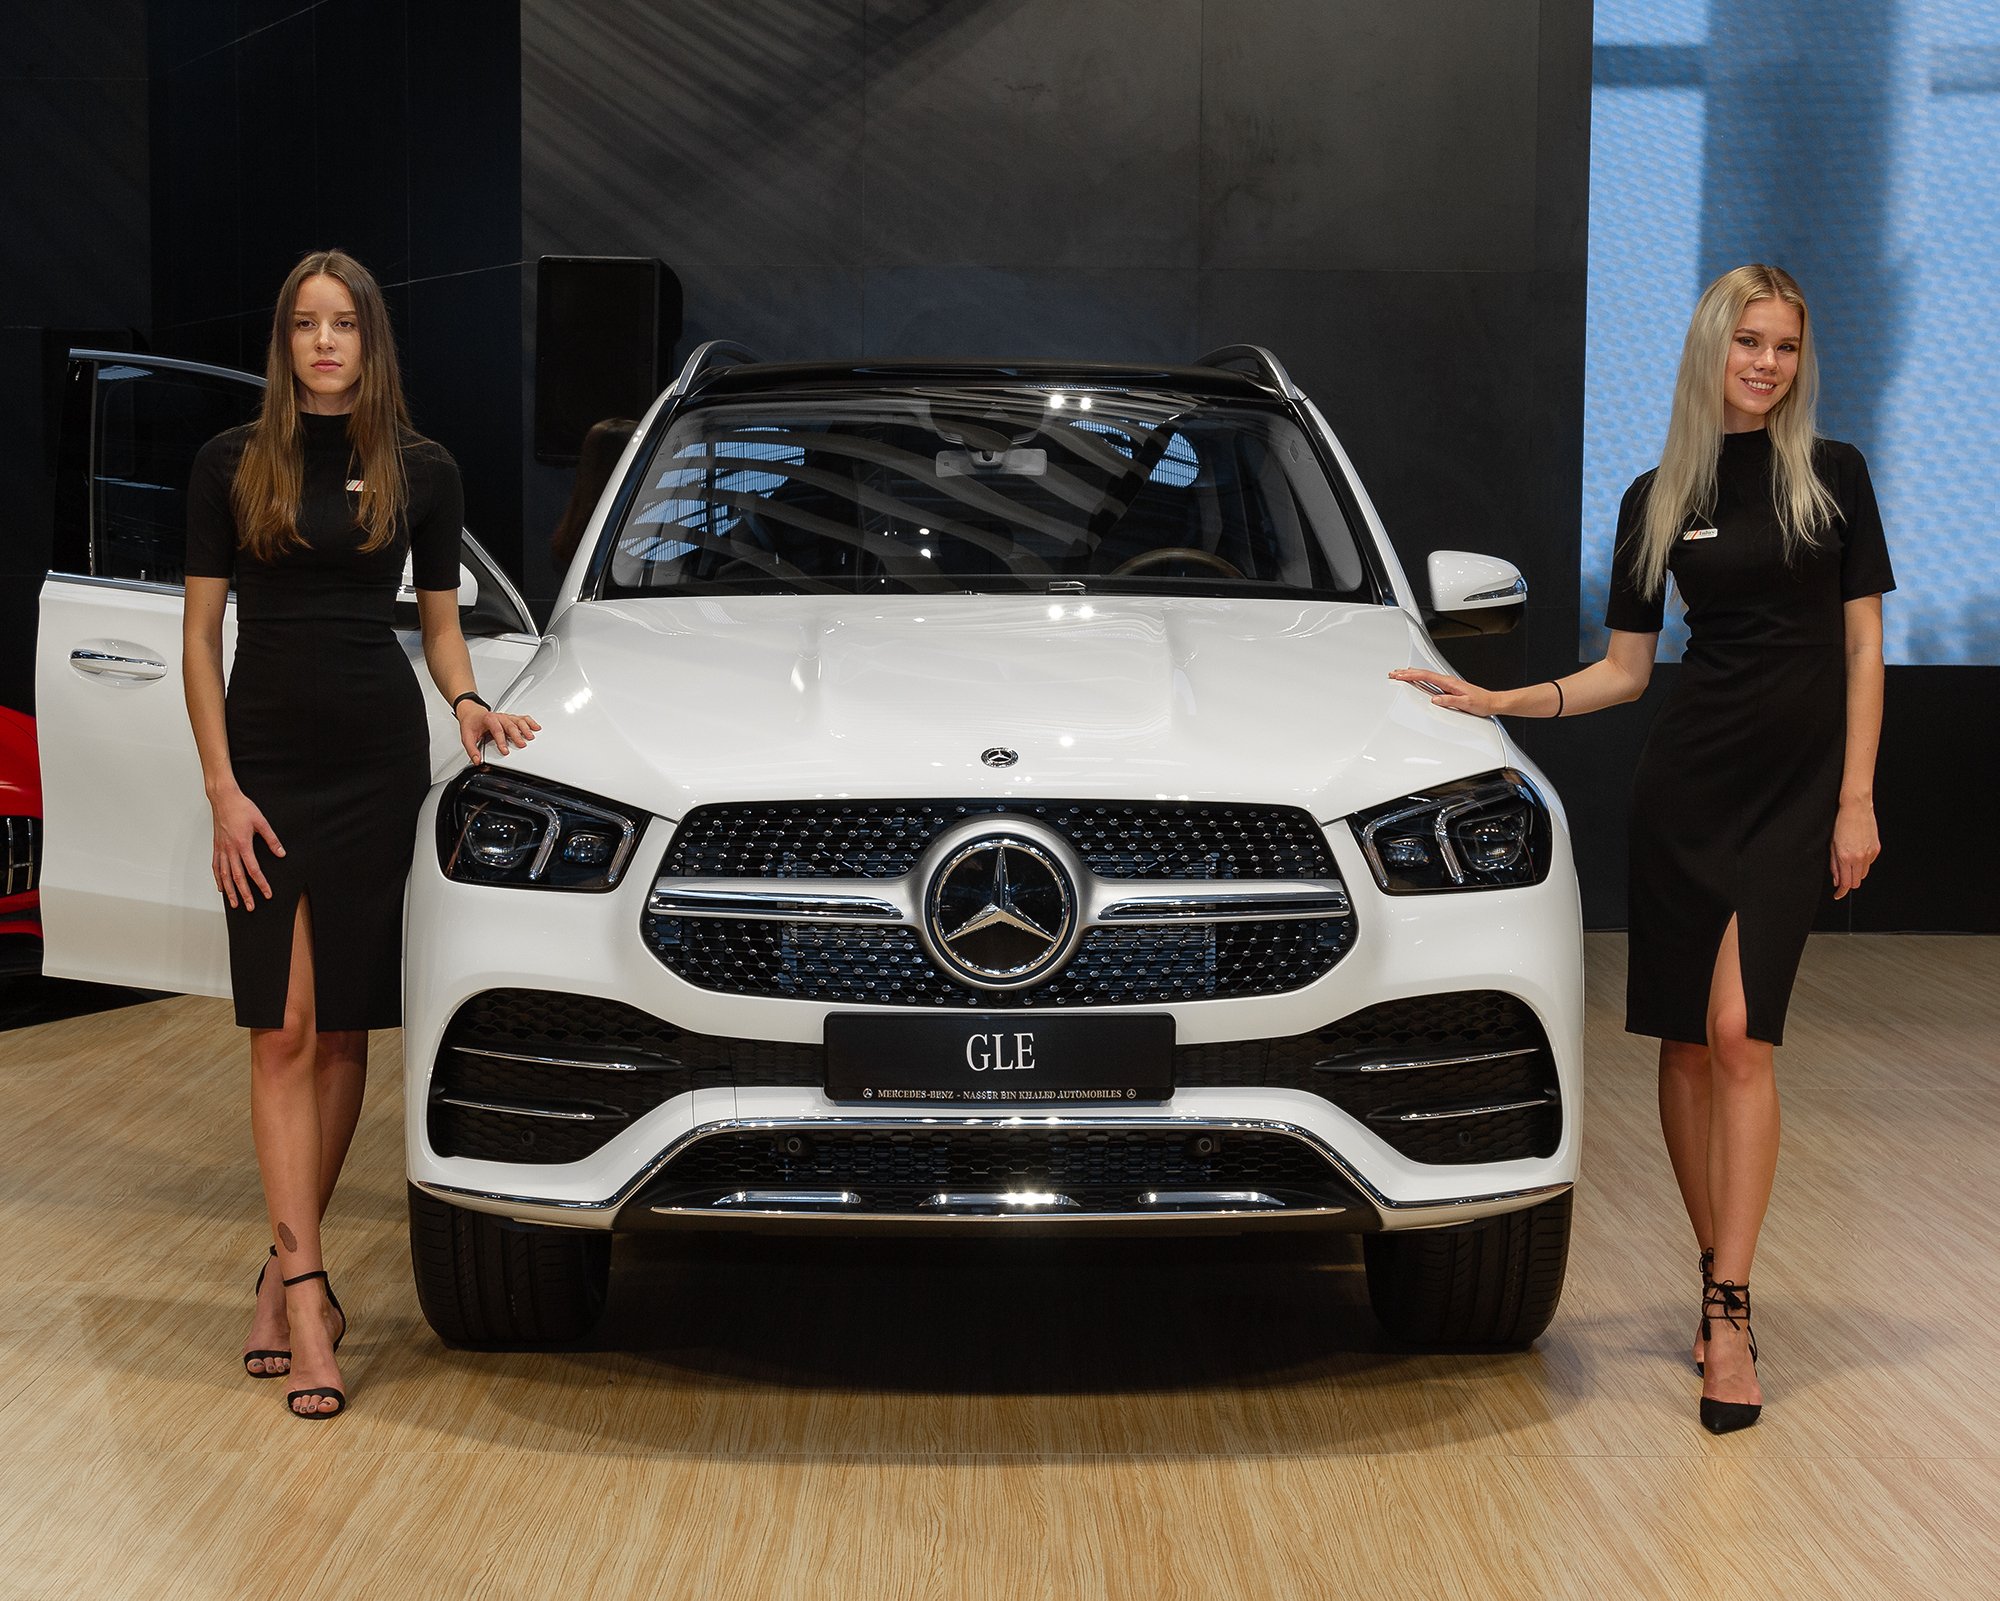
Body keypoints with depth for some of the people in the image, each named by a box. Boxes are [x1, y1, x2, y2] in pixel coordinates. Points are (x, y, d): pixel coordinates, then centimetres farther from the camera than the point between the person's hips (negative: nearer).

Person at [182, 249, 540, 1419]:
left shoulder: (422, 471, 5)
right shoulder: (233, 464, 2)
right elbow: (201, 632, 2)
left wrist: (468, 703, -7)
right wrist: (222, 787, -6)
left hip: (378, 756, 1)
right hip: (266, 756, -1)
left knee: (344, 1027, 3)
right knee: (284, 1031, -5)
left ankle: (285, 1270, 15)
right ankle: (306, 1290, -7)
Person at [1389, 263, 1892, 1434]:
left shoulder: (1832, 477, 4)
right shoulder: (1659, 499, 8)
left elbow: (1863, 646, 3)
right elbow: (1624, 670, 10)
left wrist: (1857, 799, -4)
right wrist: (1500, 701, -2)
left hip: (1797, 783, -2)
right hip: (1685, 781, 2)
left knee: (1739, 1033, -14)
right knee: (1686, 1042, 3)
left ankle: (1730, 1312, -11)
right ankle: (1720, 1280, 17)